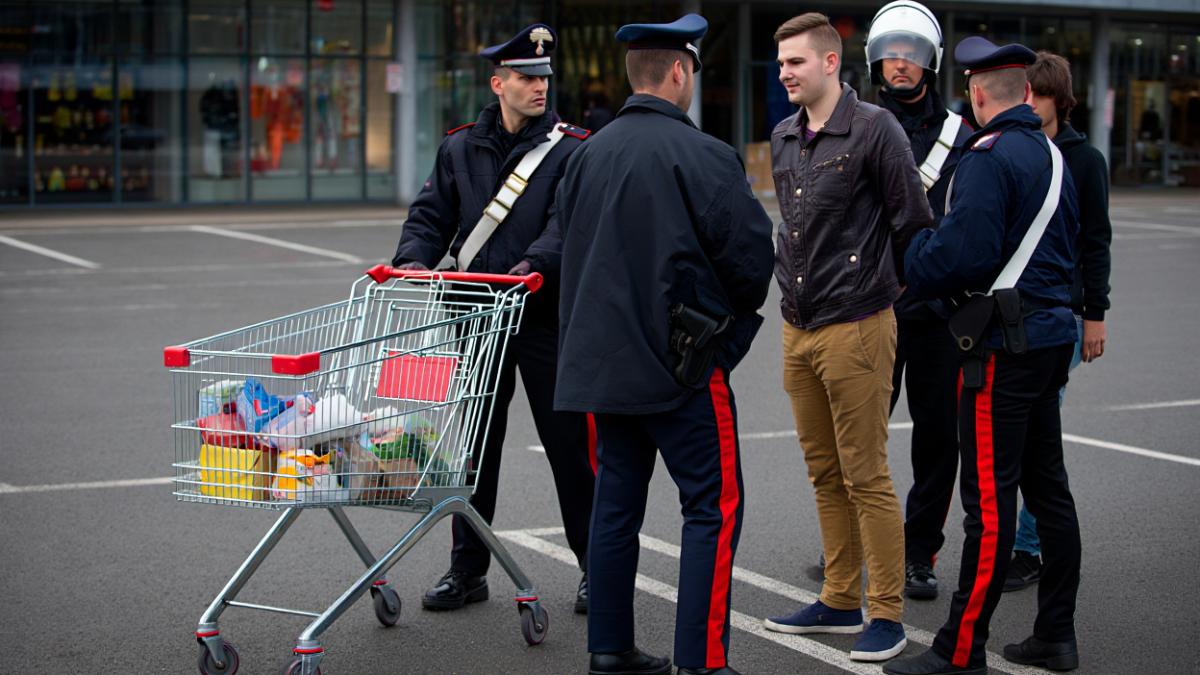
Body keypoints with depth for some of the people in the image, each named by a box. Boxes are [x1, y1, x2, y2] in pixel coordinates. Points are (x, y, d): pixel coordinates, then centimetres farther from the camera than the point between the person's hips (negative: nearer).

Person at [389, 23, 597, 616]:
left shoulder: (571, 149, -2)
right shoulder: (461, 148, 10)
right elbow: (432, 215, 8)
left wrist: (535, 264, -31)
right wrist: (413, 258, -12)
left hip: (547, 317, -3)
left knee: (568, 444, 2)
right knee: (473, 444, 9)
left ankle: (596, 567, 15)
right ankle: (467, 570, 20)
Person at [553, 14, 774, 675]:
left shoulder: (588, 154, 7)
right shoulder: (702, 155, -14)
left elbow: (569, 242, 15)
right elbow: (752, 251, -12)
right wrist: (738, 308, 8)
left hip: (603, 356, 7)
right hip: (681, 360, -7)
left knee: (616, 498, 14)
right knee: (713, 505, 0)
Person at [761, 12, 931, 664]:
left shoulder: (873, 128, -11)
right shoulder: (782, 139, 12)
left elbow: (913, 224, -7)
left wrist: (886, 287, 4)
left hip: (855, 328, -7)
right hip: (798, 330, 7)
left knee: (866, 479, -3)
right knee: (825, 474, 14)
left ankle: (886, 615, 5)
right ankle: (840, 601, 24)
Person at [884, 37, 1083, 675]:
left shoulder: (988, 158, -14)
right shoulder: (1052, 155, 14)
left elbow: (965, 255, -22)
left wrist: (913, 259, -4)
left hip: (1005, 346, -9)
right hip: (1052, 334, 9)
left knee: (989, 500, -6)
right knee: (1048, 487, 14)